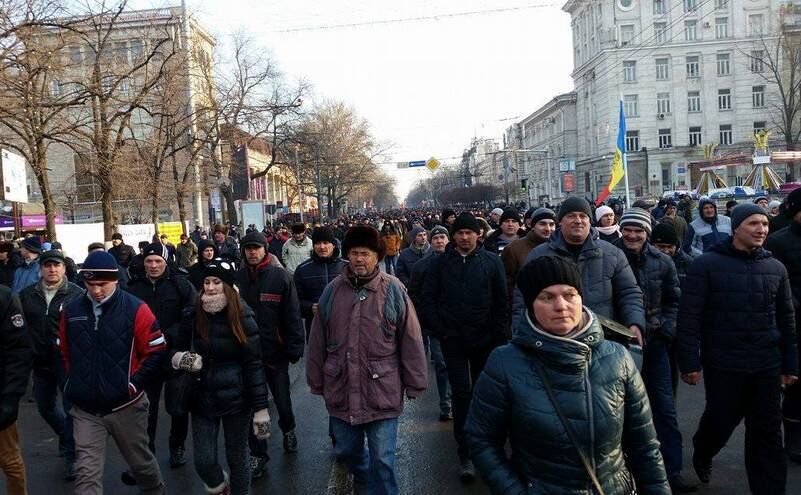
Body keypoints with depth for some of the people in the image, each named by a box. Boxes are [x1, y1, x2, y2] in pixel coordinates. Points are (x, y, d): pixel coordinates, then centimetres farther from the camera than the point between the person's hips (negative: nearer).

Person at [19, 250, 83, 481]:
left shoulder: (77, 294, -8)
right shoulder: (27, 294, 4)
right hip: (41, 362, 5)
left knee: (71, 408, 1)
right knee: (45, 407, 19)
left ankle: (71, 456, 16)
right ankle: (68, 436, 45)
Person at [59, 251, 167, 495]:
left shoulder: (135, 309, -11)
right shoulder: (71, 311, 1)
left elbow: (156, 353, -9)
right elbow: (64, 352, 14)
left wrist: (133, 385, -12)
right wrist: (76, 383, 7)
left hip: (126, 406, -2)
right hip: (85, 410, 2)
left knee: (140, 461, 17)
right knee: (86, 473, 1)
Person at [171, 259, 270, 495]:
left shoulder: (242, 316, -11)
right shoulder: (193, 315, -3)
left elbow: (253, 363, -10)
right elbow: (176, 350, 10)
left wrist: (260, 407, -12)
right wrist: (180, 358, -15)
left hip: (235, 399, -2)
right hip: (202, 398, 3)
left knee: (237, 458, 10)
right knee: (203, 462, 5)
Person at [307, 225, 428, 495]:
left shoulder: (393, 290, -8)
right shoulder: (333, 290, 1)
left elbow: (411, 341, -4)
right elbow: (317, 341, 8)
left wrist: (414, 383, -3)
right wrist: (316, 381, 11)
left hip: (382, 391, -4)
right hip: (341, 390, 4)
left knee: (382, 458, 2)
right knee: (347, 449, 22)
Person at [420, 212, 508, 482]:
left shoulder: (492, 261, -1)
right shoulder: (440, 263, 0)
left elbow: (501, 300, 0)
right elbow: (428, 299, 2)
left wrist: (498, 335, -4)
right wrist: (440, 331, -6)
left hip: (485, 339, 1)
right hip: (453, 339, -1)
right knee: (462, 393, -1)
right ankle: (465, 453, 5)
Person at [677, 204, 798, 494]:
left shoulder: (776, 268, 6)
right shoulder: (707, 265, -8)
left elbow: (786, 319, 12)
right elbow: (689, 317, -10)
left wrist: (790, 363, 11)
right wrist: (690, 361, -13)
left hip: (767, 366, 4)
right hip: (723, 365, -3)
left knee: (768, 431, 8)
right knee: (720, 420, 11)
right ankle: (702, 457, 42)